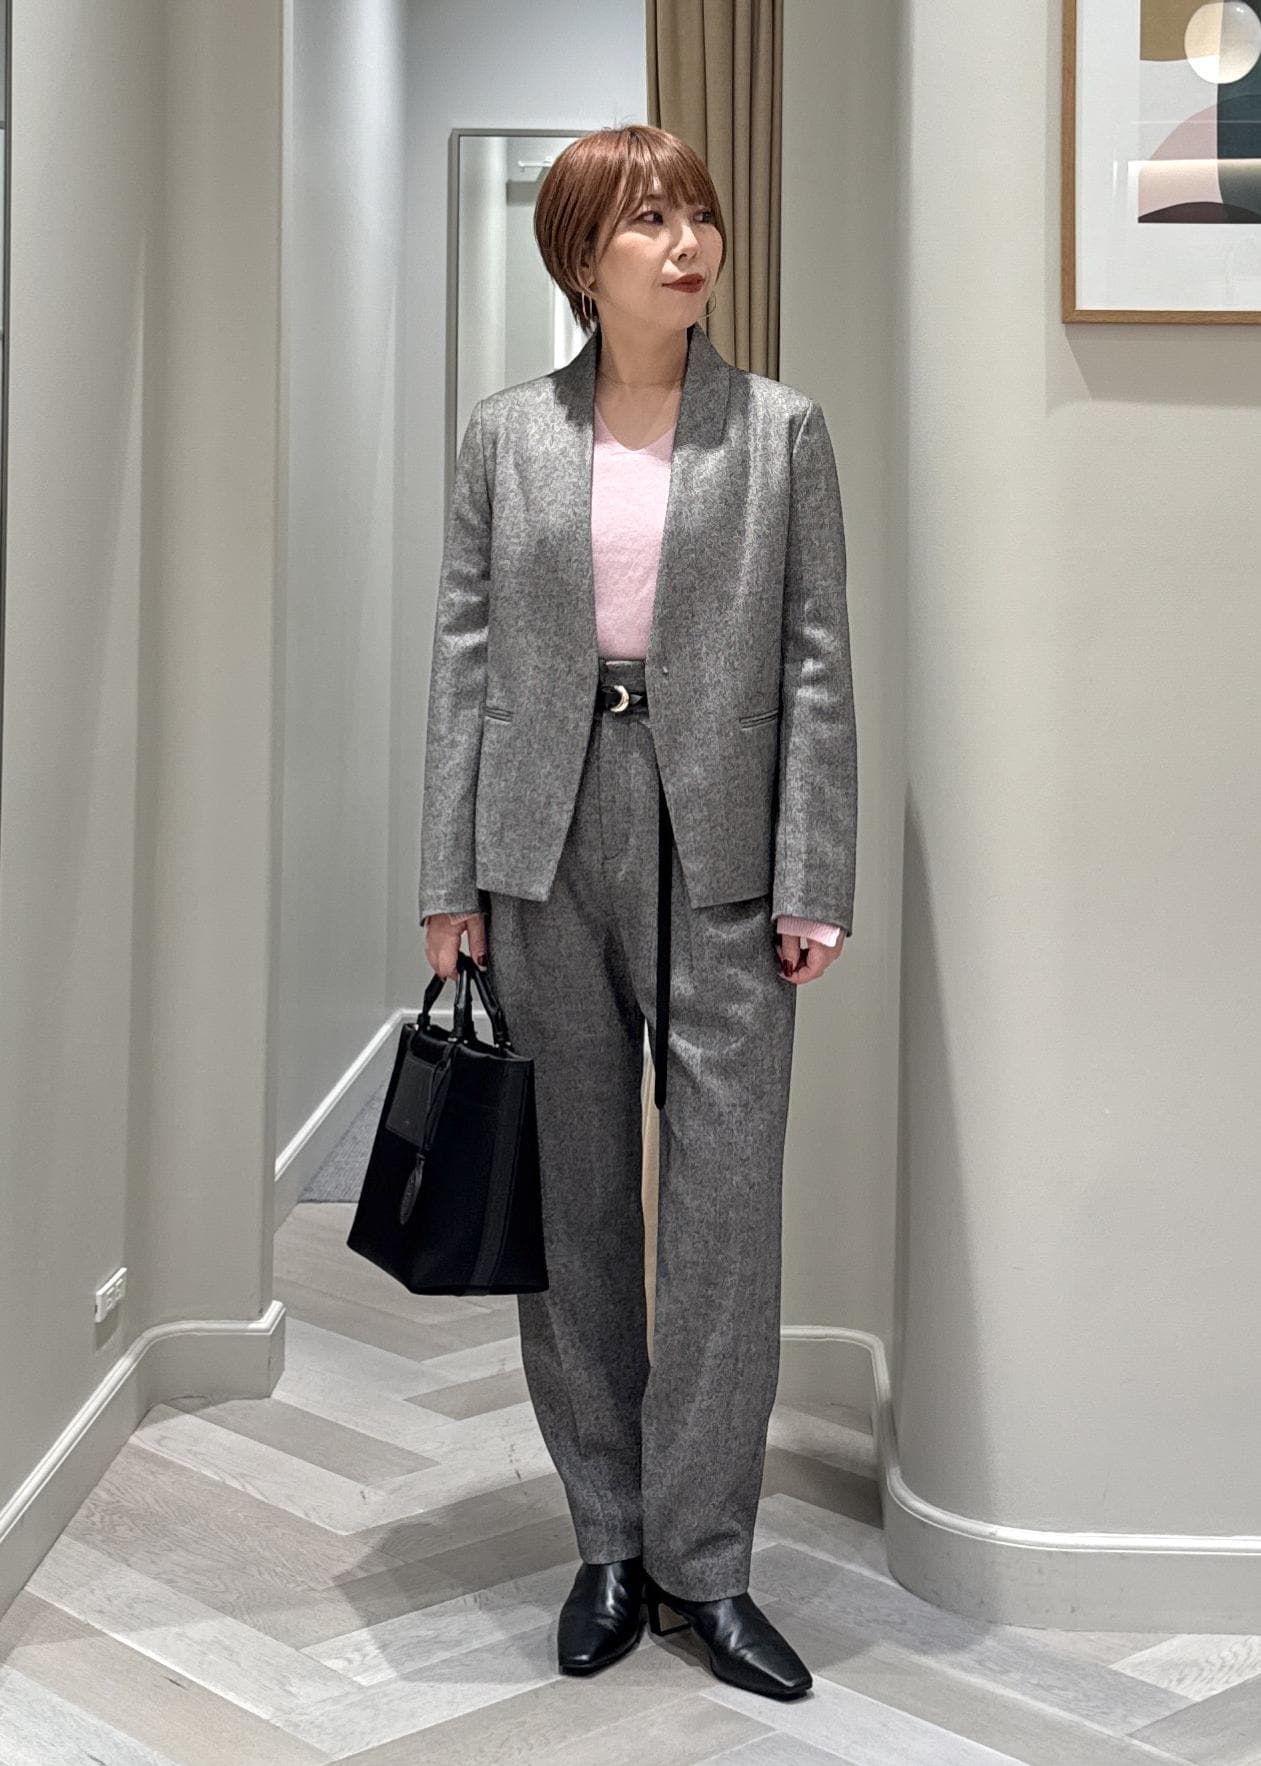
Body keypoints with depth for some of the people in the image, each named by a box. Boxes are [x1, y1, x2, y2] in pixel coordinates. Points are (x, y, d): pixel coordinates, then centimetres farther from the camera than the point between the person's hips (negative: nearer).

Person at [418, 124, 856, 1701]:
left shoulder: (781, 430, 4)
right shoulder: (506, 435, 7)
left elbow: (816, 659, 1)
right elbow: (464, 653, 5)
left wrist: (811, 882, -6)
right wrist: (450, 881, 1)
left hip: (719, 846, -1)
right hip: (548, 843, 2)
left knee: (728, 1200, -1)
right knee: (574, 1203, 9)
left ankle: (703, 1555, 14)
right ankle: (610, 1538, 24)